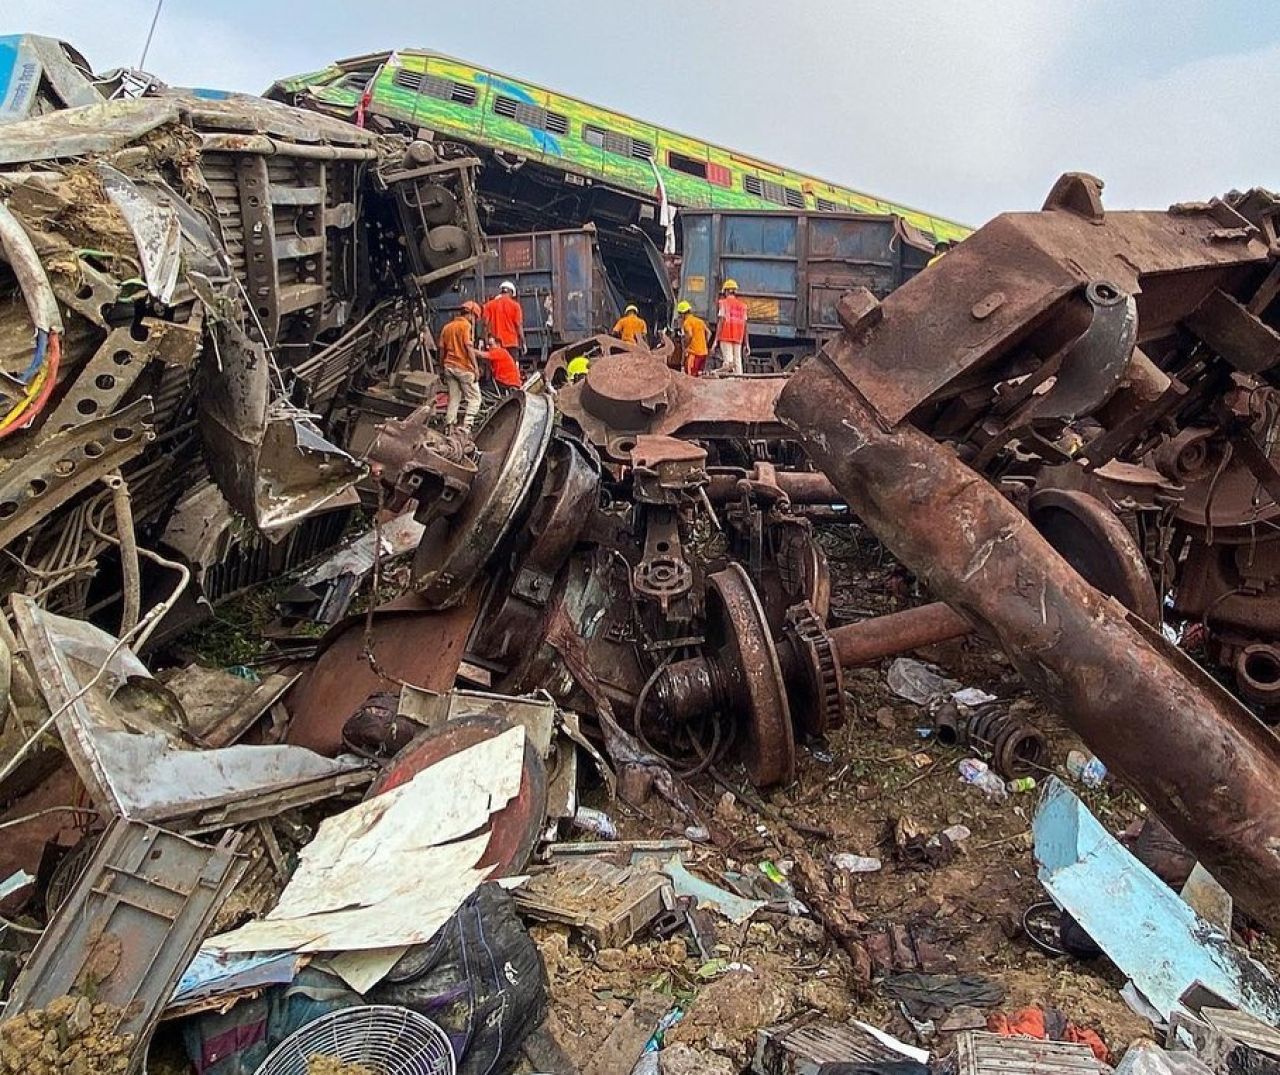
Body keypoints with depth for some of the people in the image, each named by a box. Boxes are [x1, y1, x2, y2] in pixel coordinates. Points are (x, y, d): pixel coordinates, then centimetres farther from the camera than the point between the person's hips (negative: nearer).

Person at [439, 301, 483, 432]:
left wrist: (443, 366, 20)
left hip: (449, 366, 7)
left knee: (453, 398, 12)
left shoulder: (447, 327, 14)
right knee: (474, 399, 0)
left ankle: (449, 427, 9)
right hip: (464, 367, -7)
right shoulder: (467, 325, -7)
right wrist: (476, 367, -16)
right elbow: (469, 347, -16)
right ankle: (466, 427, -12)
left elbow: (442, 348, 13)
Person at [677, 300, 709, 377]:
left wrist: (686, 347, -12)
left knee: (691, 376, -7)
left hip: (693, 352, -8)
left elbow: (690, 335, -22)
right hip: (703, 352, 8)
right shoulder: (699, 320, 17)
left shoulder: (687, 322, -7)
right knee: (699, 375, 15)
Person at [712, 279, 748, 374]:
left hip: (726, 337, -4)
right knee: (738, 362, 6)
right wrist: (746, 344, 13)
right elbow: (745, 325, 11)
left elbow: (721, 321, -6)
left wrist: (716, 339, -6)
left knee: (728, 361, -11)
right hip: (738, 338, 4)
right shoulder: (742, 305, 13)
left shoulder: (724, 303, 1)